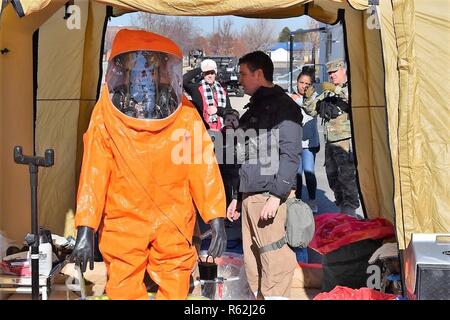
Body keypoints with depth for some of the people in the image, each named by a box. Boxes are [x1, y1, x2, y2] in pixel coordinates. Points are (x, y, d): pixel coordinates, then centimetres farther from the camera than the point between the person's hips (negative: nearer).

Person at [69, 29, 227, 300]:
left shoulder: (185, 114, -6)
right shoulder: (106, 117, -8)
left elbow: (204, 168, -3)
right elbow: (94, 174, -9)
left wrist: (216, 219, -7)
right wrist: (85, 229, -13)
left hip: (173, 224, 1)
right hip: (123, 224, -1)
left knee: (175, 291, 11)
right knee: (124, 290, 7)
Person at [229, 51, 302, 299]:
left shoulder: (283, 106, -6)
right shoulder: (253, 108, 20)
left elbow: (289, 154, -14)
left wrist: (277, 195, -19)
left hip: (271, 197, -9)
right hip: (250, 195, 9)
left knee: (274, 261, -8)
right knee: (253, 262, 11)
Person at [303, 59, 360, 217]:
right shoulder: (327, 93, 18)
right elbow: (312, 110, 16)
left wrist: (337, 89, -27)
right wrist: (309, 97, -3)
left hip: (346, 142, -8)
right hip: (330, 143, 8)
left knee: (347, 177, -11)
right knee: (333, 177, 13)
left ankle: (350, 211, -5)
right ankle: (342, 210, 26)